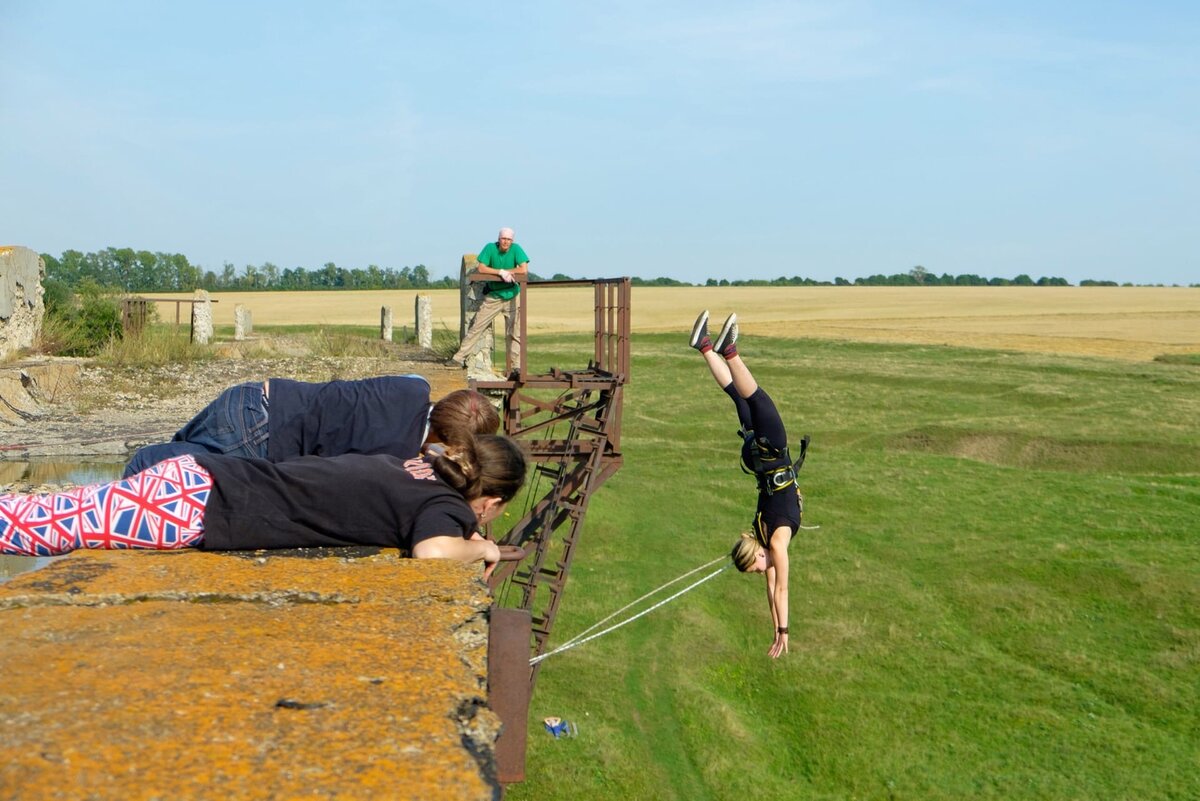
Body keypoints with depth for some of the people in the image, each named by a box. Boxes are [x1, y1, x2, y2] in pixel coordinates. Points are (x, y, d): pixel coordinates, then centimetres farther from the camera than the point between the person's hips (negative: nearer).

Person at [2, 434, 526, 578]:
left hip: (201, 475, 7)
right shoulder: (449, 503, -8)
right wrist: (479, 548, -8)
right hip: (203, 509, -7)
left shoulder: (425, 465, 15)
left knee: (52, 514, 13)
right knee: (50, 522, -4)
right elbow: (432, 551, -30)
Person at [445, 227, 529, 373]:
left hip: (511, 296, 0)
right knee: (476, 327, 0)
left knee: (514, 333, 0)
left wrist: (504, 272, -18)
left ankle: (516, 366, 6)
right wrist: (501, 272, -23)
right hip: (492, 296, 0)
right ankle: (459, 358, 5)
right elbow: (481, 269, -17)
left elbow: (524, 270, -19)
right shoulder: (490, 248, -9)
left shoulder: (516, 249, -10)